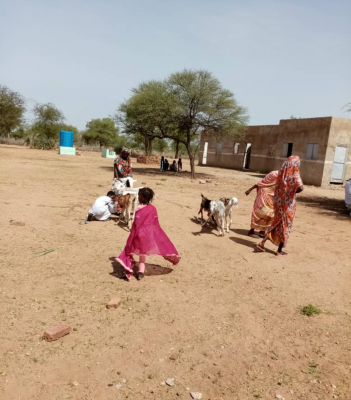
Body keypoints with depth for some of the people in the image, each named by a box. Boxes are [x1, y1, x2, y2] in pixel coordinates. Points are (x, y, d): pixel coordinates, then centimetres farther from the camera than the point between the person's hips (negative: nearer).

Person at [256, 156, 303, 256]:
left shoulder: (282, 173, 3)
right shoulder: (294, 175, -14)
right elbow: (300, 188, -28)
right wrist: (294, 191, -10)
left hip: (279, 202, 5)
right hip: (288, 204, -5)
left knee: (277, 223, 17)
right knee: (285, 225, 8)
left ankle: (262, 243, 9)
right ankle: (279, 250, 16)